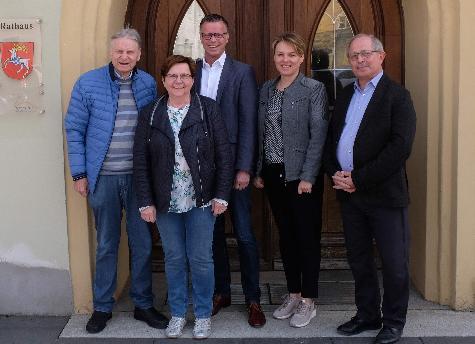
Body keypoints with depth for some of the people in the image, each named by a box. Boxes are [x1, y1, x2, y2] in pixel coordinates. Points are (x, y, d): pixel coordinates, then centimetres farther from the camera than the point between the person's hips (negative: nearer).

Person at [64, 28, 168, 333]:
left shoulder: (148, 84, 2)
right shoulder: (88, 83, -4)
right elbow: (75, 129, -1)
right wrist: (79, 173, -4)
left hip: (139, 177, 2)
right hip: (103, 177, -1)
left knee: (142, 243, 9)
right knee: (106, 245, 10)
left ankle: (143, 304, 24)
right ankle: (102, 307, 24)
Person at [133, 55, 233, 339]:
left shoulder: (209, 109, -3)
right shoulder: (150, 115, 2)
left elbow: (224, 155, -4)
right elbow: (141, 161, 2)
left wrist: (221, 195, -8)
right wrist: (146, 201, -2)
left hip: (201, 200, -2)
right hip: (166, 202, 2)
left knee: (201, 259, 5)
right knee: (174, 259, 11)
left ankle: (203, 315, 23)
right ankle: (178, 313, 28)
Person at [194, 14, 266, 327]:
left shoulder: (242, 72, -3)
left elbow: (248, 123, -7)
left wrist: (244, 168, -13)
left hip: (232, 165, -3)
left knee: (244, 234, 2)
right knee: (213, 231, 12)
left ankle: (253, 299, 14)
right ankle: (221, 292, 26)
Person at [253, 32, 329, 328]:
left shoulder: (314, 89, -7)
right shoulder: (266, 89, 10)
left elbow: (318, 135, -11)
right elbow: (261, 133, 12)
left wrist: (308, 177, -16)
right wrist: (259, 171, 8)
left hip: (302, 175, -5)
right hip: (273, 174, 6)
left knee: (307, 237, 3)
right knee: (286, 236, 14)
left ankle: (308, 301, 15)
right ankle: (293, 295, 26)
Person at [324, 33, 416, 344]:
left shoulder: (397, 96, -7)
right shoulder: (345, 95, 13)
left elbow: (401, 147, -17)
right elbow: (332, 138, 16)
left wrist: (359, 179, -17)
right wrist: (335, 173, -3)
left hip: (384, 193, -6)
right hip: (348, 191, 6)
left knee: (394, 263, 4)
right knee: (359, 259, 15)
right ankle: (367, 315, 30)